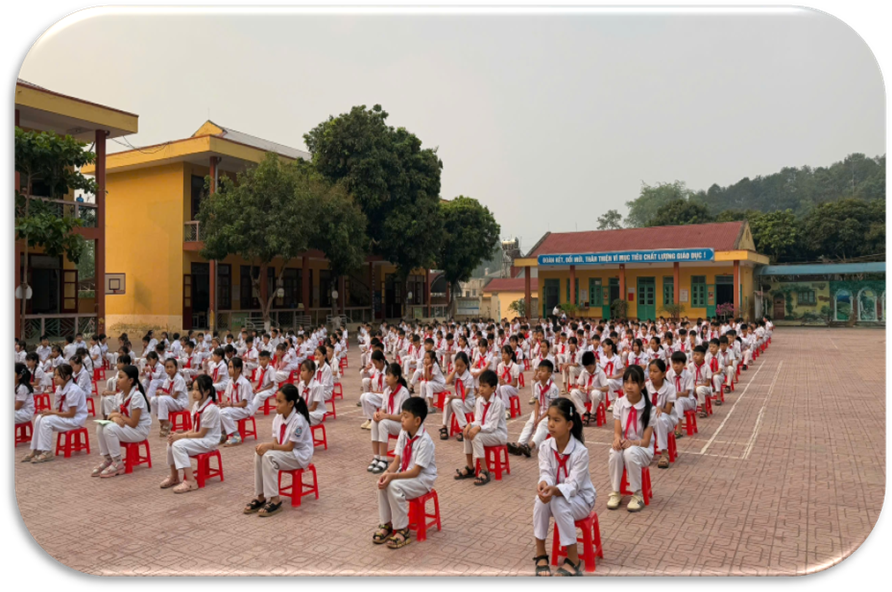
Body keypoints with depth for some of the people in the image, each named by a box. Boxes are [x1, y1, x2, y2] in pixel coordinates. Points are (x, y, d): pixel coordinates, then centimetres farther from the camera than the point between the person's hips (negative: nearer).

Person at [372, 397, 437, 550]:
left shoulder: (425, 441, -24)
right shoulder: (404, 434, -2)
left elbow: (416, 471, -24)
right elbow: (397, 460, -2)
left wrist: (393, 476, -32)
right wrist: (387, 473, -22)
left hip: (422, 478, -7)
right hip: (405, 473, 7)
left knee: (394, 486, -29)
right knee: (383, 482, -19)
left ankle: (402, 530, -12)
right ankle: (386, 524, -1)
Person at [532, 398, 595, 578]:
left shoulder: (580, 451, -24)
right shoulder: (545, 447, -10)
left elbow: (573, 485, -29)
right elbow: (545, 474, -17)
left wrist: (554, 490, -48)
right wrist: (544, 484, -42)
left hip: (580, 498, -4)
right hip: (555, 493, 4)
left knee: (558, 502, -34)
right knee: (541, 500, -29)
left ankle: (573, 560, -19)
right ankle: (540, 554, -15)